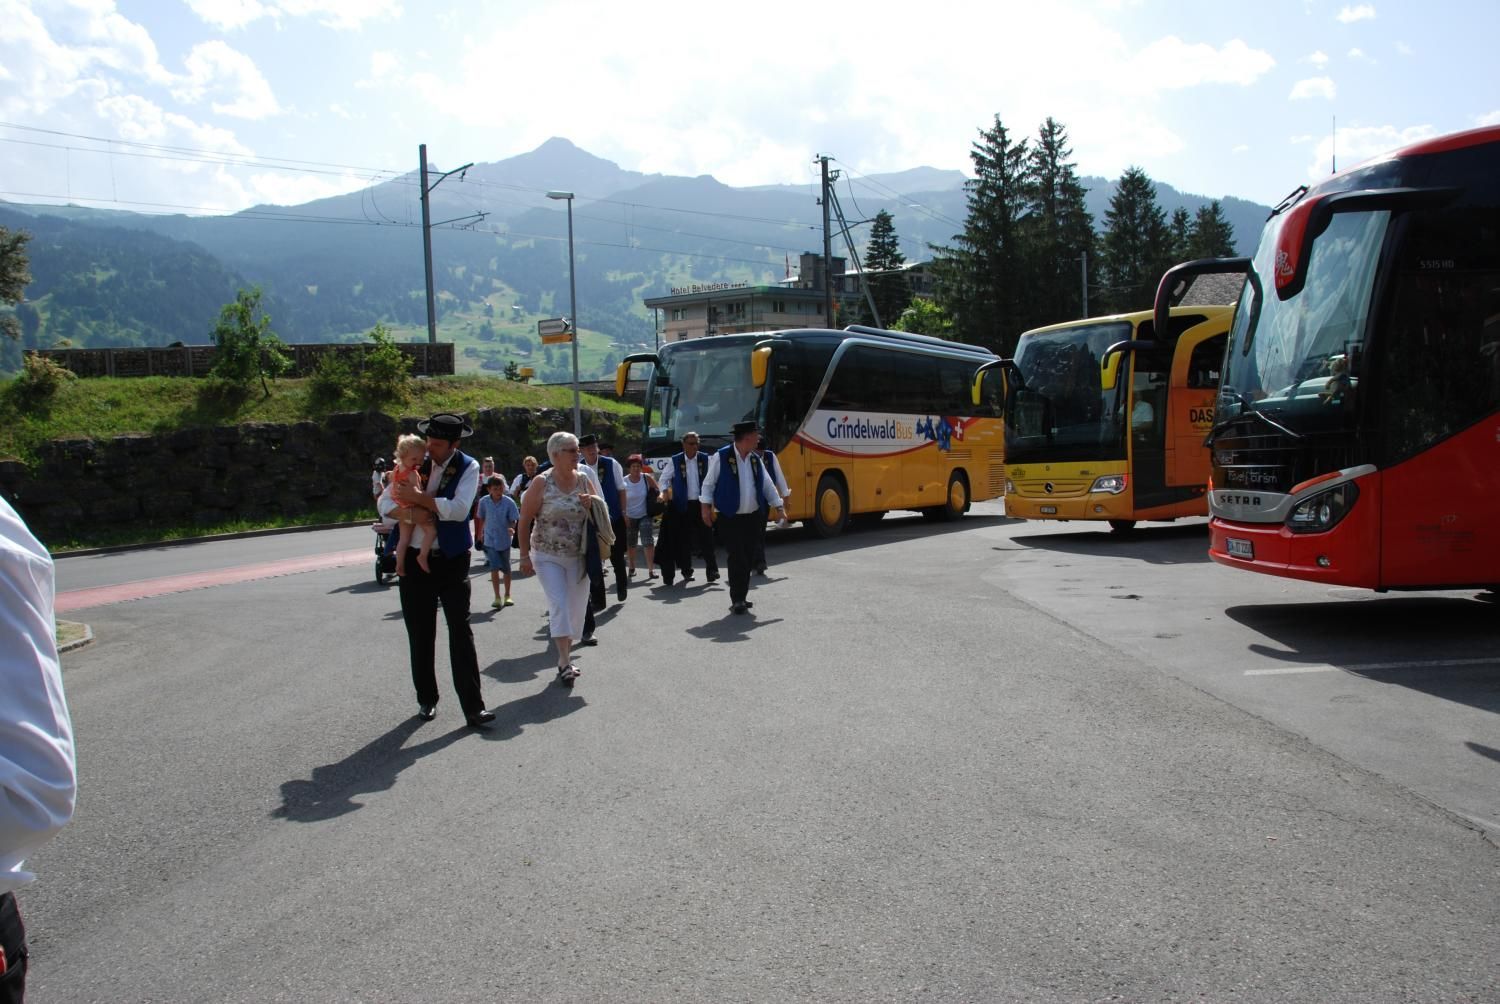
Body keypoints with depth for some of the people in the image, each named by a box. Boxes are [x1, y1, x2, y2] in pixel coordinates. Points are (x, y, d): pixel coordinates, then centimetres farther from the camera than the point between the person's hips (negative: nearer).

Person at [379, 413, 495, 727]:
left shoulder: (468, 467, -6)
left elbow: (459, 509, -20)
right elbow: (385, 503, 1)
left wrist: (418, 498, -17)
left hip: (452, 560, -3)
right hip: (415, 559, 3)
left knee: (461, 632, -6)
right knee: (420, 635, 10)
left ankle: (473, 707, -5)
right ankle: (426, 699, 26)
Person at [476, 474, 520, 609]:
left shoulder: (509, 502, -14)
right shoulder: (484, 501, -8)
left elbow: (514, 520, -8)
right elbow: (482, 518, 8)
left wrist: (511, 529, -28)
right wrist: (480, 532, 17)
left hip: (504, 540, 0)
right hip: (490, 540, 0)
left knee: (506, 569, 13)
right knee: (494, 569, -11)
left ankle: (507, 596, 29)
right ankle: (497, 597, -5)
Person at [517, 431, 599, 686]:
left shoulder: (583, 480, 3)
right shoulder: (542, 482, -9)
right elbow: (525, 521, -6)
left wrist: (593, 503, -9)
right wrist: (525, 555, -10)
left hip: (578, 556, 4)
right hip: (548, 556, -4)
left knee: (575, 608, 7)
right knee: (559, 605, -14)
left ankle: (565, 659, 22)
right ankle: (565, 663, -9)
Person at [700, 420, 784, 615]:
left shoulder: (755, 459, 8)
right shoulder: (721, 457, -9)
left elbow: (767, 485, 13)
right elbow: (708, 483, -5)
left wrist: (778, 508, 10)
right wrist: (706, 508, -10)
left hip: (751, 517, 6)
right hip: (729, 518, -6)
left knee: (747, 558, 8)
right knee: (737, 558, -10)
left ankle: (741, 599, 18)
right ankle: (737, 600, -5)